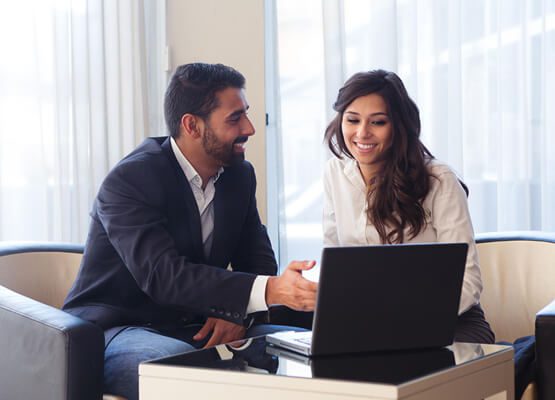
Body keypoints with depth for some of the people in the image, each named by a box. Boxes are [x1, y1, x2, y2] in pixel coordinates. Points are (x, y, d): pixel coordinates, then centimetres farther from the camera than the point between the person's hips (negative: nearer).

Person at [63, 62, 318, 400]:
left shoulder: (240, 174, 6)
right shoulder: (129, 180, -18)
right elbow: (163, 275, -30)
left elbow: (257, 258, 10)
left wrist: (239, 313, -14)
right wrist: (270, 290, -41)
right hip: (119, 330, -6)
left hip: (198, 328, 7)